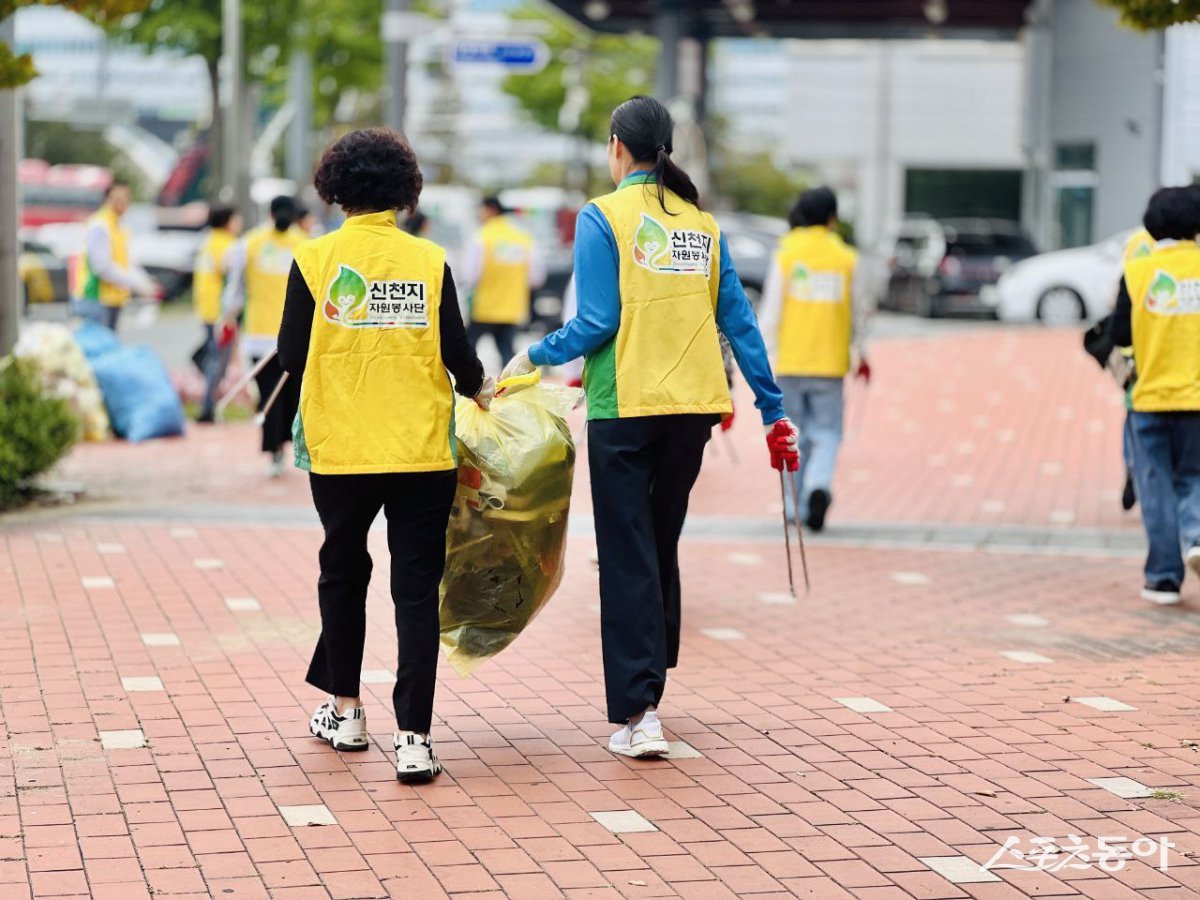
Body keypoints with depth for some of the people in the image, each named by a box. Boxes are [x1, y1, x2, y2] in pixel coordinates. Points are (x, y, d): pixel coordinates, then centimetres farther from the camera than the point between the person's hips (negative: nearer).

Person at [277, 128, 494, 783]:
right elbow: (456, 353, -2)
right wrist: (481, 390, 18)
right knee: (417, 590, 3)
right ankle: (413, 738, -4)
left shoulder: (314, 260, -3)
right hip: (422, 453, -1)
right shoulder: (429, 260, -3)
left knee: (343, 573, 21)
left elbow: (290, 355, -2)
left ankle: (344, 710, 31)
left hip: (339, 451, 1)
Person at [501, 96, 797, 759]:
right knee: (662, 544, 19)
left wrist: (533, 358, 4)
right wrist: (773, 409, 13)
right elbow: (739, 322, 8)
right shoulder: (703, 223, 9)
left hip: (626, 406, -5)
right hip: (693, 406, 5)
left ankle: (639, 713, -8)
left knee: (628, 558, -1)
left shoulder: (604, 216, -5)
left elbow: (597, 323, -11)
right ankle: (651, 674, 29)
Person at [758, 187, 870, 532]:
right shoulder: (846, 258, 1)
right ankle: (819, 484, -22)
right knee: (827, 433, 4)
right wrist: (861, 354, 23)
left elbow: (771, 312, -3)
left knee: (795, 435, 11)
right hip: (830, 362, 0)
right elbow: (859, 312, 9)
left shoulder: (785, 256, -2)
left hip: (790, 362, 0)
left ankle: (797, 505, 13)